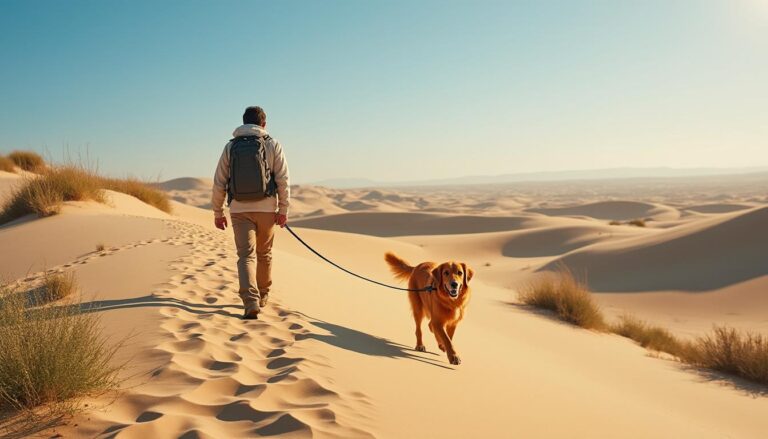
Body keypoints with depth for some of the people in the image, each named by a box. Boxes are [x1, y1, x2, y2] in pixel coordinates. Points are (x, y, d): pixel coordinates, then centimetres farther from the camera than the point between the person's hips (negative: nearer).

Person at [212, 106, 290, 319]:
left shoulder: (231, 146, 7)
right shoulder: (272, 145, 2)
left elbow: (219, 183, 5)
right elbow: (283, 179, -5)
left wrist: (218, 212, 12)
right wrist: (283, 210, -1)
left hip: (239, 209, 0)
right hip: (266, 208, 0)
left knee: (246, 256, -2)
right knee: (264, 254, 17)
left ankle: (251, 302, -19)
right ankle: (263, 295, 32)